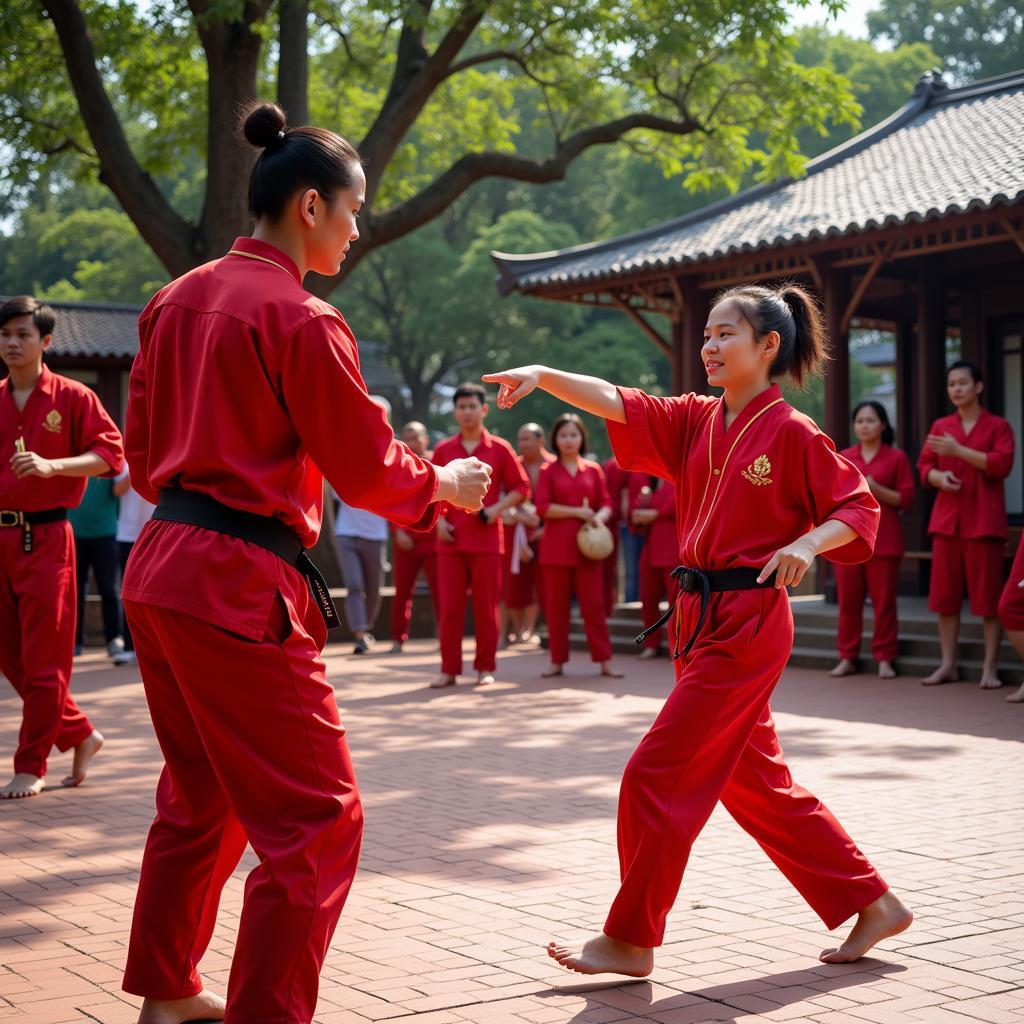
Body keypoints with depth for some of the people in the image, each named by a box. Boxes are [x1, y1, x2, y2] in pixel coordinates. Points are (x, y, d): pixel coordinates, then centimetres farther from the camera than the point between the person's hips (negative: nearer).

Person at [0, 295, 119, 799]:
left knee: (43, 658, -2)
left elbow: (110, 453, -8)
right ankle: (81, 735, 25)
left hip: (45, 539, -6)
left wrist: (52, 466, -19)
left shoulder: (72, 397, -4)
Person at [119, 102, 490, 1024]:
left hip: (160, 570, 10)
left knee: (199, 799, 24)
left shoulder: (176, 301, 11)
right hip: (241, 585, -9)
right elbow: (368, 469, -7)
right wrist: (443, 484, 10)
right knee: (316, 818, -1)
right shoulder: (301, 319, -13)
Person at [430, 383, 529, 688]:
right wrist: (438, 519, -2)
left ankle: (485, 667, 13)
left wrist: (497, 508, -10)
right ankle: (449, 669, 8)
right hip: (450, 539, 2)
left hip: (487, 539, -2)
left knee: (486, 606, 2)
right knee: (450, 607, 1)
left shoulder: (500, 448, 2)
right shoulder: (443, 450, 7)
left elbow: (521, 487, 4)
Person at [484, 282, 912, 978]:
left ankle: (630, 941, 8)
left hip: (748, 625, -8)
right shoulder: (698, 421, 10)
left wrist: (808, 543, -22)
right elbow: (619, 404, 0)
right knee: (757, 783, 15)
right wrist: (544, 375, -14)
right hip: (701, 617, 8)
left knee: (657, 776, -7)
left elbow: (860, 507, -5)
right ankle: (873, 905, 27)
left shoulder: (791, 433, -8)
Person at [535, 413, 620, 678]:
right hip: (556, 546, -1)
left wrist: (599, 517, -13)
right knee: (556, 606, 2)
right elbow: (542, 507, -6)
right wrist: (577, 512, -13)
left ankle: (604, 661, 2)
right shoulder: (548, 471, 5)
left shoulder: (593, 470, 10)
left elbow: (606, 505, 9)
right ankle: (557, 661, 11)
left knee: (594, 604, -1)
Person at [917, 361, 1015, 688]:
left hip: (984, 522, -4)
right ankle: (948, 665, 14)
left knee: (988, 597, -3)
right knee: (944, 596, 5)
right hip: (947, 520, 4)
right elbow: (924, 466, 11)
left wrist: (959, 450, -19)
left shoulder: (998, 426, 2)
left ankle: (990, 669, 2)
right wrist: (938, 476, -12)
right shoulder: (940, 427, 14)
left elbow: (1002, 464, -12)